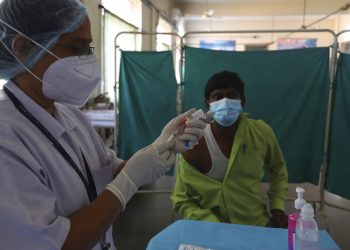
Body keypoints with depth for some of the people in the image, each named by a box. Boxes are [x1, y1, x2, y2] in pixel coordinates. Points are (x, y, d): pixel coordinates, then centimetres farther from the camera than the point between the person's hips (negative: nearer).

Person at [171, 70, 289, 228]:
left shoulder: (261, 132, -8)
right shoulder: (194, 144, -16)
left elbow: (278, 170, 11)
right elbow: (182, 200, -7)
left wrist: (277, 207, 1)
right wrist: (214, 227, -17)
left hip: (259, 224, 2)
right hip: (215, 231, -1)